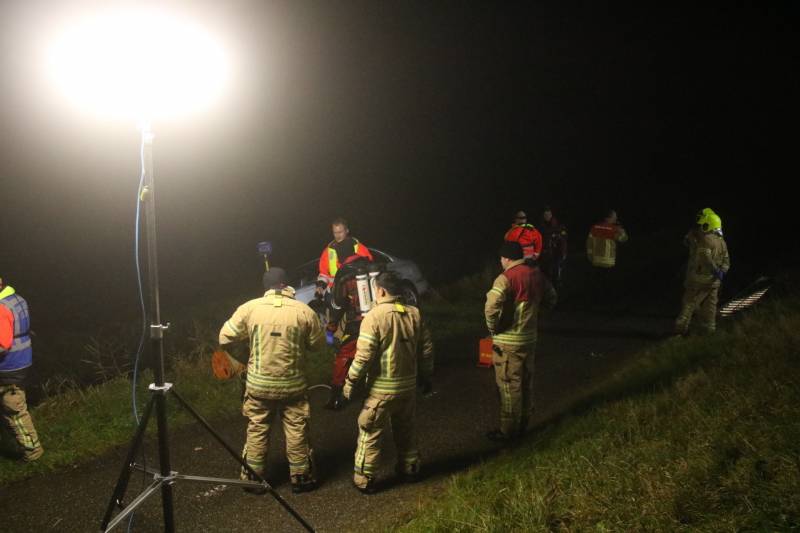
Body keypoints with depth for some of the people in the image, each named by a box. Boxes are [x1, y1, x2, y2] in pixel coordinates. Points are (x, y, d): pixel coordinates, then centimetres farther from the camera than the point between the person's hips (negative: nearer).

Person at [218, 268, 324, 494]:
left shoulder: (250, 308, -8)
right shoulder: (304, 311, -9)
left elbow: (224, 338, -2)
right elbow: (318, 343, 3)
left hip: (258, 383, 1)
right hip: (293, 384, -1)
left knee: (257, 431, 14)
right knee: (296, 432, 13)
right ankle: (300, 477, 22)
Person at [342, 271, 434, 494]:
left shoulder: (374, 316, -16)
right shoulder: (415, 314, 0)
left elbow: (364, 356, -18)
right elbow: (426, 349, 6)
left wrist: (350, 382, -7)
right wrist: (425, 377, 18)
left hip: (381, 388, -5)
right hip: (408, 385, 5)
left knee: (370, 433, 7)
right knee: (406, 429, 22)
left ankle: (364, 479, 13)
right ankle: (410, 469, 35)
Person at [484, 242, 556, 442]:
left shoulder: (506, 278, -19)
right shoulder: (536, 275, 5)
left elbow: (491, 308, -30)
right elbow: (551, 298, 19)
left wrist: (493, 328, -14)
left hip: (508, 341, -7)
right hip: (530, 338, 8)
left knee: (509, 386, 1)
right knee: (526, 383, 17)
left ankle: (508, 430, 9)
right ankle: (522, 425, 28)